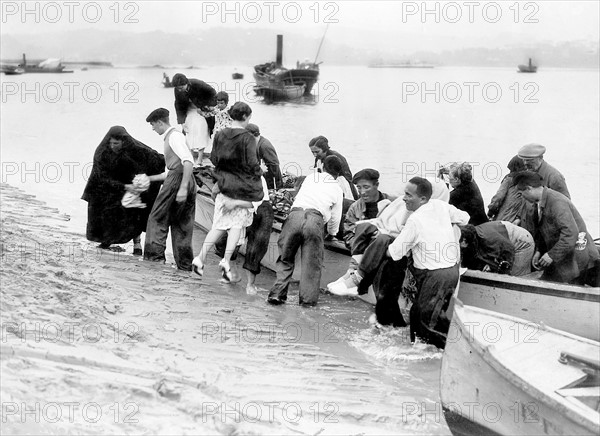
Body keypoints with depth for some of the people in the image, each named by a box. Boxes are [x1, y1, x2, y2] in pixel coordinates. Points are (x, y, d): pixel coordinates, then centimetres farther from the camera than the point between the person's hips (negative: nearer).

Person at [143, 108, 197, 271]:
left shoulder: (174, 136, -5)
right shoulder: (170, 137, 26)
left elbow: (188, 161, -20)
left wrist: (183, 187, -26)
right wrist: (149, 179, 33)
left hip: (177, 179, -10)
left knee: (158, 218, -3)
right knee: (182, 225, 9)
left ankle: (155, 254, -6)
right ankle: (185, 265, 10)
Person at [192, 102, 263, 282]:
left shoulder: (220, 135, 3)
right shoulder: (247, 138, -13)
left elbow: (213, 159, 9)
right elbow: (252, 165, -13)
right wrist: (259, 172, 6)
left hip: (223, 185, 5)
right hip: (242, 187, -5)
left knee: (219, 224, 12)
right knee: (238, 224, 5)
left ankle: (201, 257, 5)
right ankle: (226, 261, -3)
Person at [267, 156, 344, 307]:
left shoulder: (310, 178, 27)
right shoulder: (337, 189, 21)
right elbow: (335, 218, 25)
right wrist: (331, 233, 45)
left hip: (295, 214, 2)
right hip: (316, 219, -2)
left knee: (285, 259, 12)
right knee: (312, 263, 8)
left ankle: (277, 293, 4)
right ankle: (308, 298, 4)